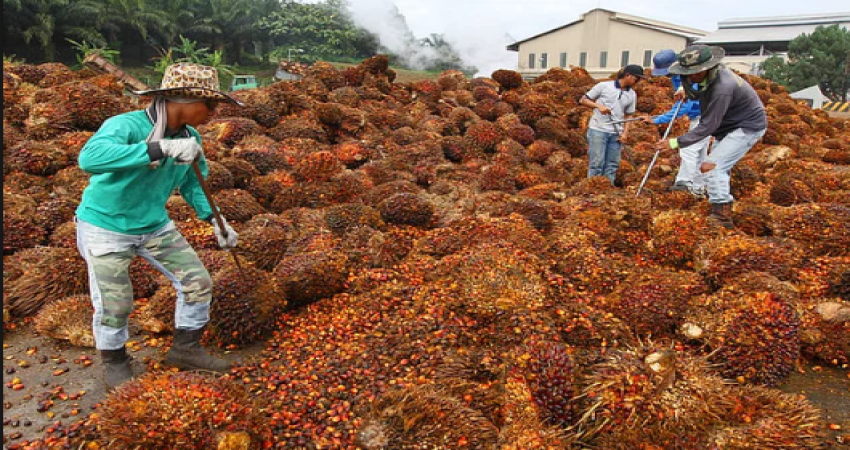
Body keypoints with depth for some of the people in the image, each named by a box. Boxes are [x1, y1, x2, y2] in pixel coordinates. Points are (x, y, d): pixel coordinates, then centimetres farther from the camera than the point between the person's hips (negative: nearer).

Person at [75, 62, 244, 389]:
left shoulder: (190, 138, -6)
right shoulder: (127, 125, -27)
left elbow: (192, 183, 9)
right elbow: (89, 157, -47)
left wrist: (215, 220, 0)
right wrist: (160, 148, -53)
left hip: (155, 225, 6)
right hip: (105, 227, -6)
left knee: (198, 282, 3)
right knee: (114, 304, -2)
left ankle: (186, 349, 24)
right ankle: (114, 362, 29)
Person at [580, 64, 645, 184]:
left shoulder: (632, 95, 10)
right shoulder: (604, 86, -3)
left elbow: (628, 116, 15)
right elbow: (584, 100, 2)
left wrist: (625, 132, 0)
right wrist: (598, 106, -15)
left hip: (616, 134, 5)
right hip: (598, 130, -4)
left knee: (612, 165, 6)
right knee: (597, 164, -5)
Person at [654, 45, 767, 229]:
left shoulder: (722, 88, -34)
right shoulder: (708, 76, -8)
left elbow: (707, 126, -31)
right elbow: (699, 94, 17)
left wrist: (676, 143, -32)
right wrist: (688, 91, -4)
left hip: (748, 127, -10)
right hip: (729, 125, 10)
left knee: (711, 166, -21)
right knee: (719, 169, 16)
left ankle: (722, 216, -20)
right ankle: (723, 211, 28)